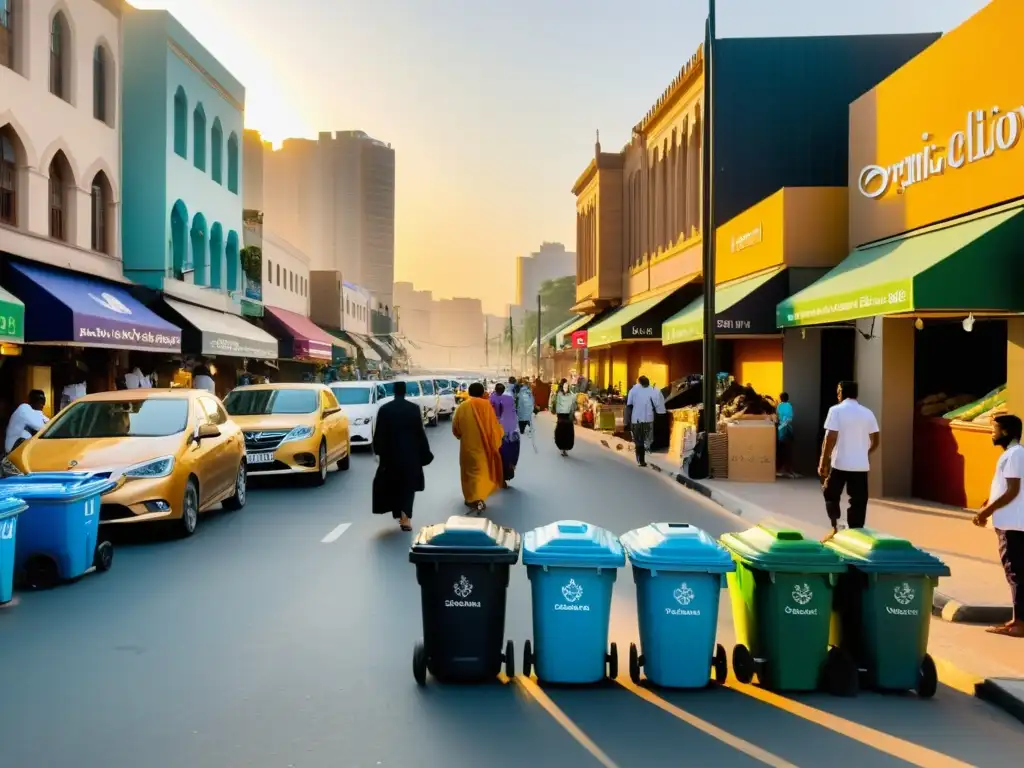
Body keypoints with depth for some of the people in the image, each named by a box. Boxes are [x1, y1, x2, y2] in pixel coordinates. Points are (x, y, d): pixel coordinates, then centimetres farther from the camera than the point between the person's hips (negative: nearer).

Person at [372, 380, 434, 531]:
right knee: (408, 484, 7)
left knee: (393, 484, 16)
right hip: (411, 453, -1)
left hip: (390, 452, 1)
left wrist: (378, 451, 8)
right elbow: (420, 432, -5)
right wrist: (425, 452, 2)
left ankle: (399, 515, 21)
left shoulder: (384, 409, -4)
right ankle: (406, 516, -7)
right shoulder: (414, 408, -7)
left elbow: (379, 433, -2)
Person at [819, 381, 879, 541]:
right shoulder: (867, 413, 7)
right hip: (861, 465, 3)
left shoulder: (836, 410, -7)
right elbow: (875, 441, 10)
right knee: (858, 501, 7)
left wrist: (823, 461, -9)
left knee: (831, 495, 15)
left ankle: (835, 526, 1)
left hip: (840, 463, -3)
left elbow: (830, 439, -13)